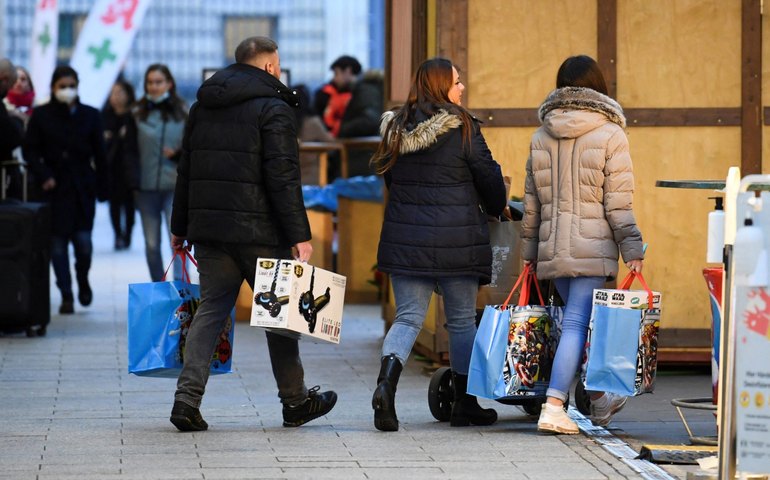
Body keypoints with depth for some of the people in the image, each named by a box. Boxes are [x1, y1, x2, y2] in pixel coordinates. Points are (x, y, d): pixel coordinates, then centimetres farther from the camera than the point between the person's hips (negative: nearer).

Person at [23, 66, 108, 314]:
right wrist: (44, 175, -11)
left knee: (83, 240, -7)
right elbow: (30, 150, 3)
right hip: (55, 188, 0)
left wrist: (102, 188, 3)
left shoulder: (90, 115, 6)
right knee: (58, 244, -3)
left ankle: (83, 280, 22)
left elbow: (99, 154, 7)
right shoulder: (41, 115, 3)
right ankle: (66, 296, 5)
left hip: (83, 187, 0)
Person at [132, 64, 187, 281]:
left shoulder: (183, 113, 2)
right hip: (146, 187, 2)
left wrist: (179, 153, -13)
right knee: (151, 244, 9)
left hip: (175, 186, -2)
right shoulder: (138, 114, 4)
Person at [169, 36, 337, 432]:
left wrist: (180, 227, 22)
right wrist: (299, 235, -15)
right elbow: (283, 178, -15)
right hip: (258, 231, -6)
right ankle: (295, 402, 15)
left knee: (211, 309, 6)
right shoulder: (273, 109, -8)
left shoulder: (203, 106, 14)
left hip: (208, 228, 6)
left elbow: (186, 171, 17)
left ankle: (187, 396, -8)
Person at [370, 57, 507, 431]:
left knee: (408, 317, 7)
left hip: (404, 241, 4)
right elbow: (489, 179, -2)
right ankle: (465, 404, 18)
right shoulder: (462, 129, -10)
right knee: (462, 320, 10)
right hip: (457, 241, -4)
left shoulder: (396, 129, 5)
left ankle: (386, 381, -18)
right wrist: (496, 210, 19)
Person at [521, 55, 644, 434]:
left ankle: (599, 401, 28)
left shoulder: (541, 137, 10)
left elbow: (531, 203, 13)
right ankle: (553, 408, -16)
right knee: (577, 324, -7)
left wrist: (529, 250, 19)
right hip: (593, 248, -5)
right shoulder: (610, 136, -5)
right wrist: (632, 250, -5)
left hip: (552, 249, 5)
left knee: (580, 320, 17)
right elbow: (618, 204, -9)